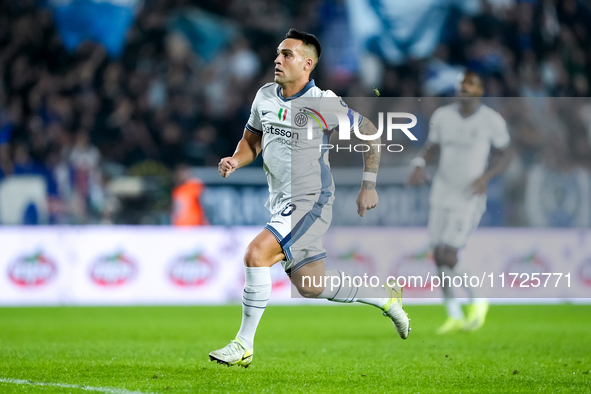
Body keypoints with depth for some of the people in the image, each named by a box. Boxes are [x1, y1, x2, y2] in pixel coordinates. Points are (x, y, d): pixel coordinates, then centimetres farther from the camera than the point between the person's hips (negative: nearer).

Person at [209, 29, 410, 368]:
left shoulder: (323, 104, -14)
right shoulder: (265, 96, 4)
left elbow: (370, 133, -3)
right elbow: (252, 140, 19)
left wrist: (369, 185, -4)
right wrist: (236, 161, -3)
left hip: (310, 202, -8)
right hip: (281, 203, 8)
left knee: (256, 254, -23)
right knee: (309, 285, 11)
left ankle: (244, 346, -13)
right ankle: (385, 298, 32)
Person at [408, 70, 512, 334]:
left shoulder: (492, 121, -8)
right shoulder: (442, 116, 3)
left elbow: (504, 156, 3)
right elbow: (431, 147, 15)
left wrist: (486, 176, -14)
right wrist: (419, 164, -5)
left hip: (469, 199, -5)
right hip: (441, 195, 5)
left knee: (449, 256, -13)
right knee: (439, 256, 4)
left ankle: (477, 302, 11)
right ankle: (454, 316, 18)